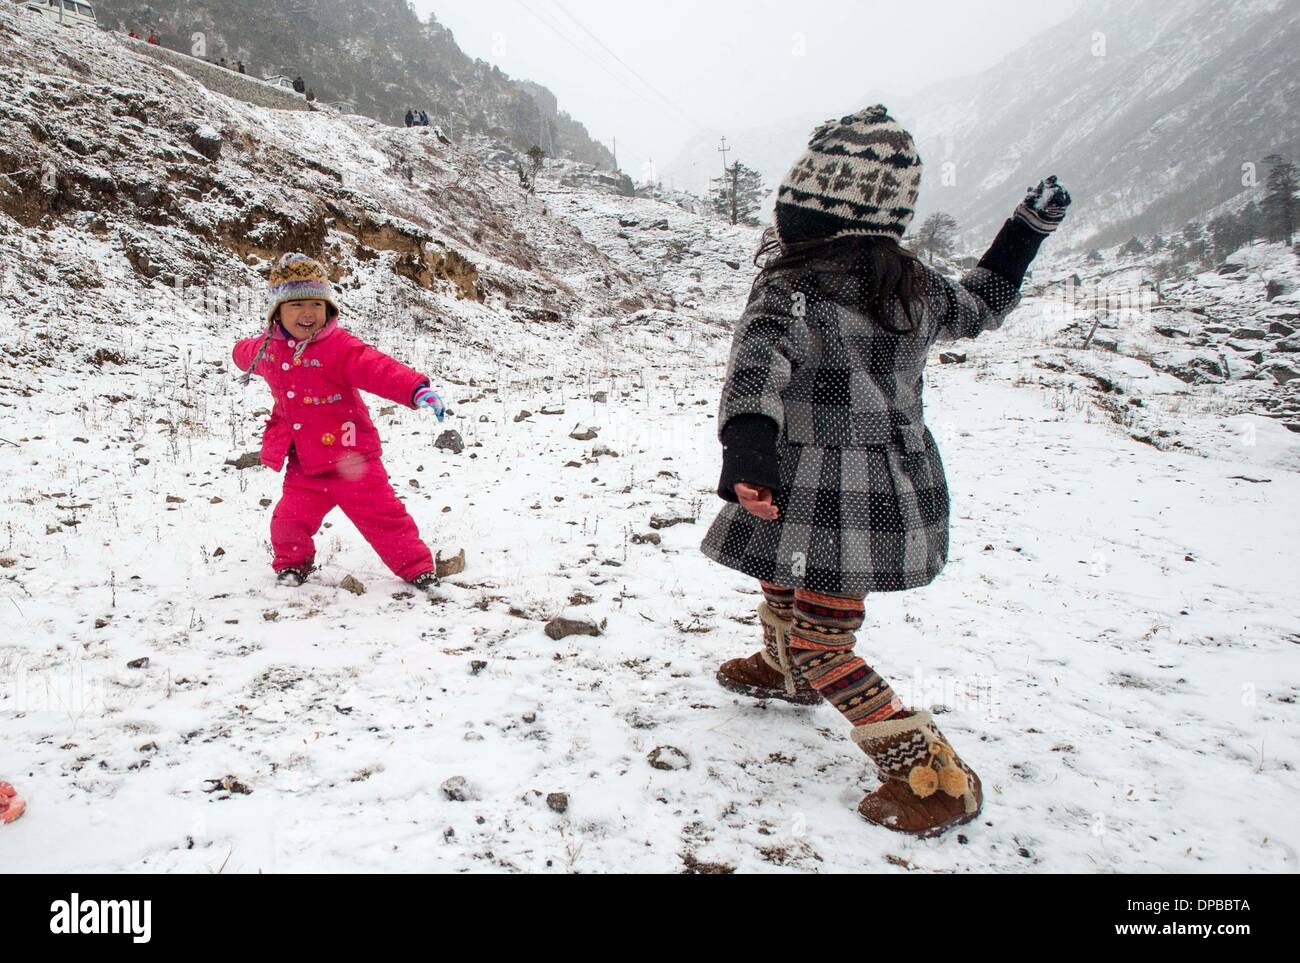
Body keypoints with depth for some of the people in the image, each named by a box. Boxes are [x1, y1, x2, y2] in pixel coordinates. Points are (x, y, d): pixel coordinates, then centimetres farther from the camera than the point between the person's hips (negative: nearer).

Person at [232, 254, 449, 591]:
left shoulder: (337, 344, -15)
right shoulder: (268, 347, 4)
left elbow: (376, 368, -33)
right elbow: (245, 353, 34)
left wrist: (417, 389, -46)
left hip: (349, 456, -5)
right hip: (304, 465, 5)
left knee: (382, 517, -2)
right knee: (289, 521, 6)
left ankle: (417, 568, 13)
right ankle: (293, 563, 36)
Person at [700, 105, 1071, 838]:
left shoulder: (792, 288, -15)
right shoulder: (916, 285, 5)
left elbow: (761, 360, -35)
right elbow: (984, 306, 24)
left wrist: (745, 442, -52)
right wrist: (1028, 230, 38)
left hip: (831, 498, -8)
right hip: (902, 487, 8)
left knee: (819, 644, 1)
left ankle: (935, 777, 5)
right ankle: (784, 670, 56)